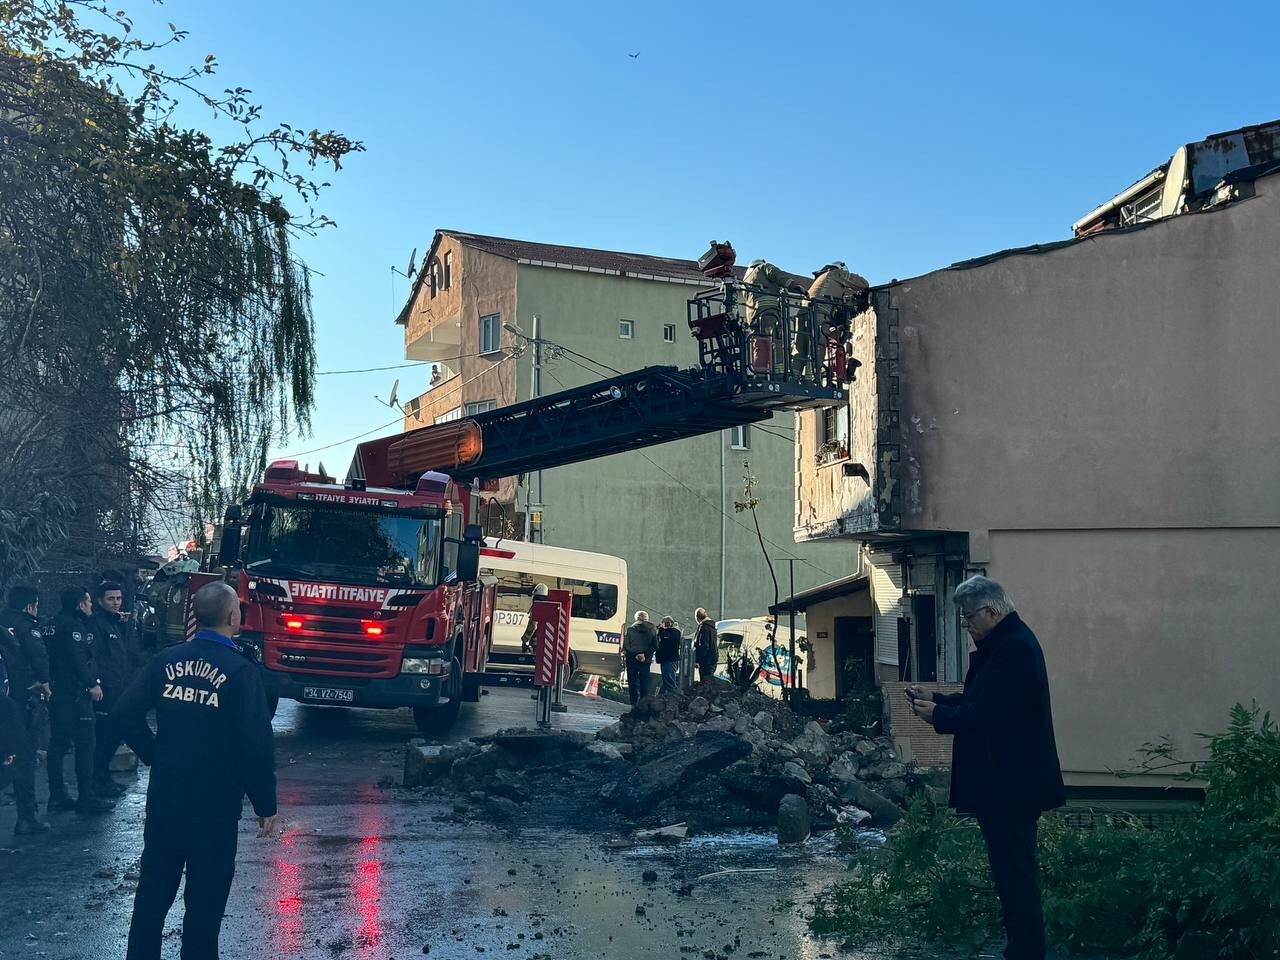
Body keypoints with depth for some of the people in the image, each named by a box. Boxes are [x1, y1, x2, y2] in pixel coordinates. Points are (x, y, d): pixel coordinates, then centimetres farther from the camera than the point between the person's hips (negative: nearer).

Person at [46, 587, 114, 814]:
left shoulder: (54, 625, 17)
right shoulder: (74, 625, -13)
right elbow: (78, 658, -22)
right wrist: (92, 684, -15)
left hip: (56, 693, 10)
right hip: (75, 693, -10)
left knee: (58, 744, 12)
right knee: (84, 744, -6)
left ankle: (57, 796, 15)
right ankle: (86, 797, -5)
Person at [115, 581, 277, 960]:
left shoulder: (168, 660, 0)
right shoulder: (240, 670, -14)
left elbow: (126, 711, 0)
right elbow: (256, 744, -17)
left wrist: (153, 754, 12)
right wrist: (265, 804, -8)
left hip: (164, 799, 5)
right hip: (215, 804, -4)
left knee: (153, 890, 17)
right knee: (205, 900, 7)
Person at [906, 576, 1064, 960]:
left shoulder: (1015, 648, -20)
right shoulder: (1005, 643, 15)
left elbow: (988, 715, -24)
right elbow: (978, 700, 21)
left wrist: (938, 715, -12)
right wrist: (935, 699, 9)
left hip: (1009, 784, -11)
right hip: (1004, 782, 11)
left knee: (1015, 874, -6)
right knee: (1011, 870, 16)